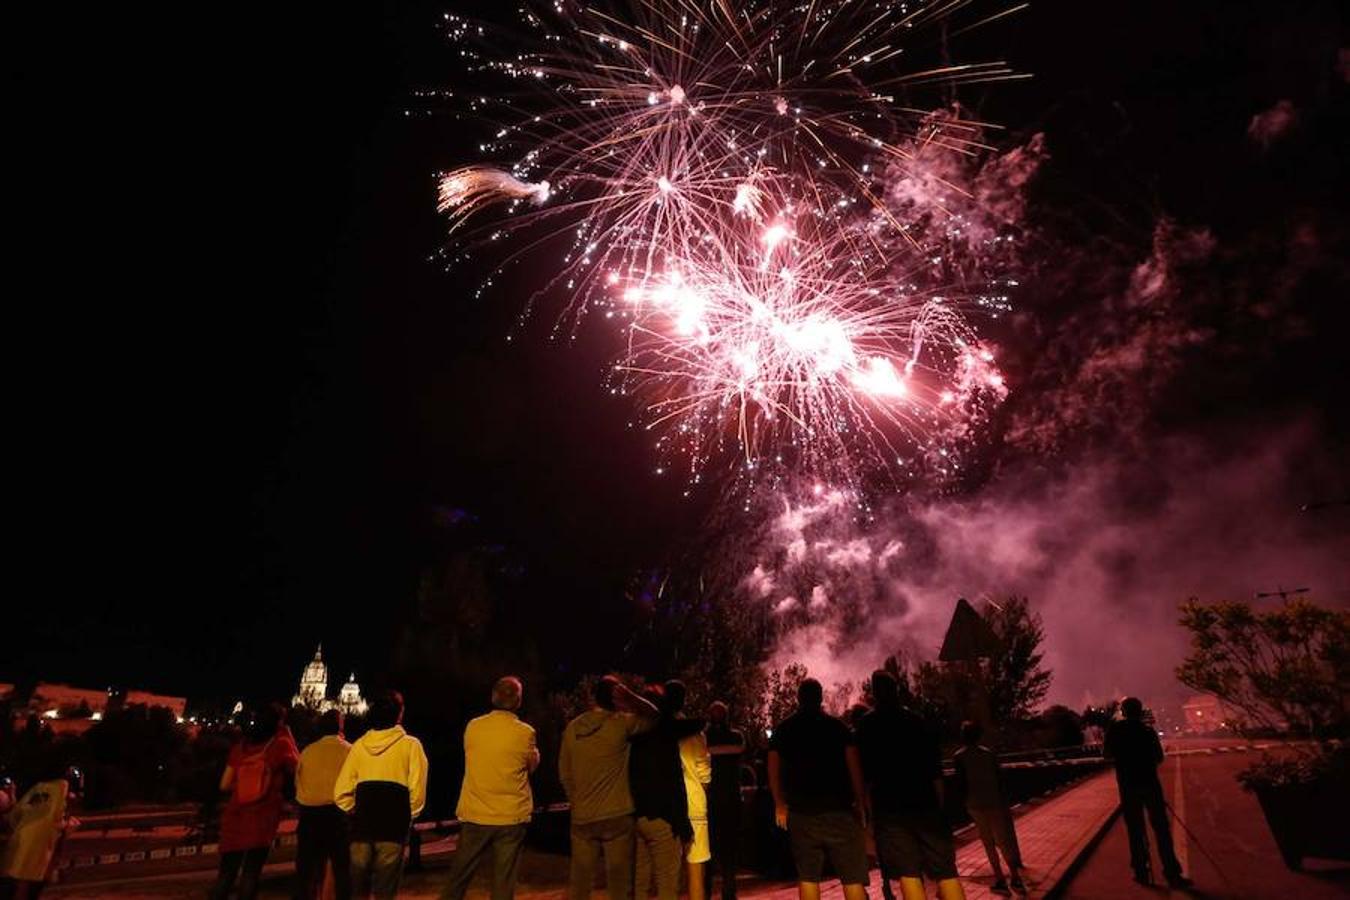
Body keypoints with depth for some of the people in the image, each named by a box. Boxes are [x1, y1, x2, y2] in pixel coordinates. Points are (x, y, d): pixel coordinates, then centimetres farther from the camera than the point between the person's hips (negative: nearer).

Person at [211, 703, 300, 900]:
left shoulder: (240, 746, 6)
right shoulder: (281, 744, -6)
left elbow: (225, 785, 8)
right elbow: (297, 771, 8)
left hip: (234, 815, 4)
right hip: (263, 817, -3)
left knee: (226, 872, 13)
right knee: (251, 871, 6)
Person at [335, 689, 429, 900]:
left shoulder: (359, 745, 5)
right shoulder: (410, 744, -5)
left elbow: (341, 793, 4)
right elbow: (417, 791, -8)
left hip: (361, 827, 3)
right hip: (393, 827, -3)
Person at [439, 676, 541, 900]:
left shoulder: (473, 727, -3)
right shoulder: (525, 733, -12)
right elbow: (533, 764, 4)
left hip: (474, 816, 2)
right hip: (511, 817, -2)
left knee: (457, 878, 17)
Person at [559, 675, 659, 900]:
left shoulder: (572, 728, 2)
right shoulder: (621, 723, -11)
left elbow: (565, 774, 9)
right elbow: (653, 717, 4)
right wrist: (629, 697, -7)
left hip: (582, 817, 4)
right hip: (616, 816, -4)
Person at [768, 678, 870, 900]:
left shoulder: (783, 729, 6)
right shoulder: (838, 726, 1)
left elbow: (774, 771, 5)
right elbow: (854, 767, -5)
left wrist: (780, 804, 13)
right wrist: (860, 802, 0)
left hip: (801, 811, 2)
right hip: (838, 809, -2)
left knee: (808, 876, 9)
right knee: (853, 876, 2)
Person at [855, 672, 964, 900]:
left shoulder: (867, 725, 2)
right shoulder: (916, 721, 10)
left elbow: (865, 774, -3)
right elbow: (936, 771, 8)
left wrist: (867, 806, 3)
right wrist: (939, 805, 12)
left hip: (889, 806, -2)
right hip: (925, 803, 3)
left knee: (908, 874, -1)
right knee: (945, 871, 6)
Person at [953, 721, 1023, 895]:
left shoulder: (959, 756, -5)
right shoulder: (988, 752, 5)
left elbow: (961, 782, -7)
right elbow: (998, 779, 5)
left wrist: (966, 803, 5)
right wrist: (1002, 801, 12)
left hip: (976, 804, -2)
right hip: (995, 802, 3)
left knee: (988, 843, 9)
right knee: (1003, 841, 9)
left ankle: (1000, 881, 8)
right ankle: (1015, 878, 4)